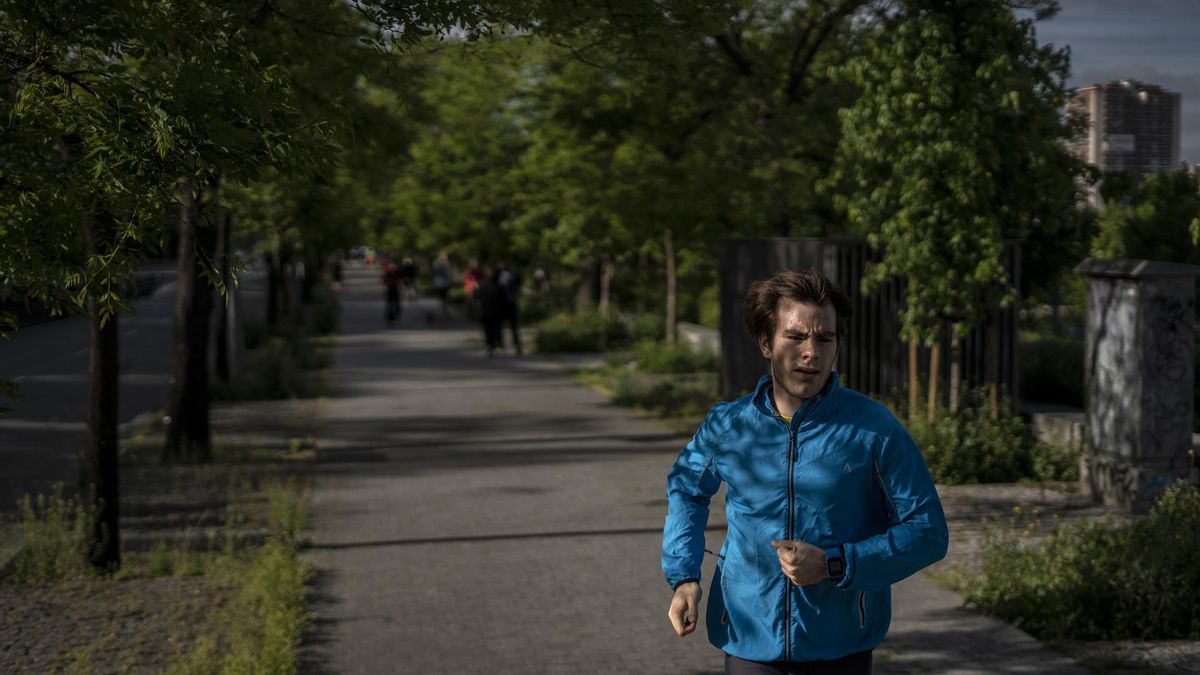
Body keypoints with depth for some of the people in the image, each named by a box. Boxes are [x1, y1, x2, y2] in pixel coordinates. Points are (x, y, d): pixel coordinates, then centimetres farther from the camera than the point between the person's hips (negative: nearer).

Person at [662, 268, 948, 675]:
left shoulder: (873, 429, -8)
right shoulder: (726, 426, -1)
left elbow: (928, 533, -6)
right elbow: (685, 489, 19)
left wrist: (835, 565, -17)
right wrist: (683, 577, 6)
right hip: (749, 642, 1)